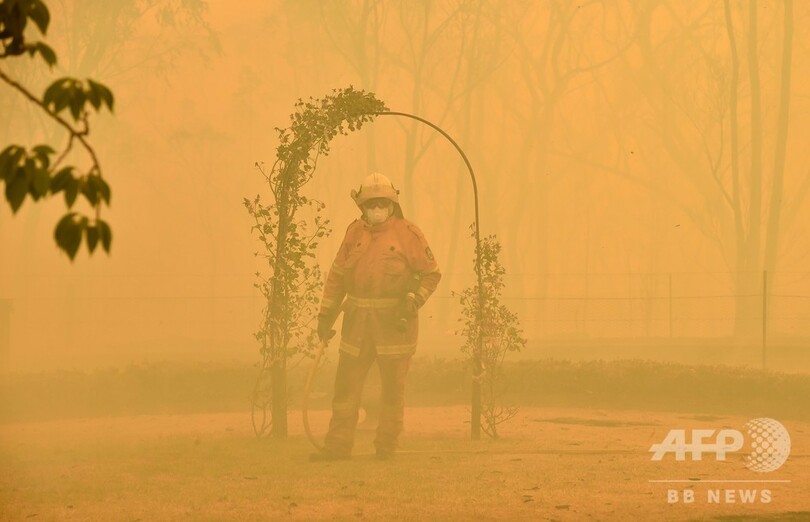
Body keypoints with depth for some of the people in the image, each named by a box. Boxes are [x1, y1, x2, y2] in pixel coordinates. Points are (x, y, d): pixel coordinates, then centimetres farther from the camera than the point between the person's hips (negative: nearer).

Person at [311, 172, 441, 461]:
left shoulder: (407, 234, -3)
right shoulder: (355, 232, 8)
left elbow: (431, 273, 1)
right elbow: (337, 275, 14)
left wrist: (412, 302, -13)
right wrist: (326, 315, 12)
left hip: (394, 321, -4)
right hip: (358, 320, 4)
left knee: (393, 387, 3)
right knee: (346, 384, 3)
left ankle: (386, 447, 12)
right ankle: (338, 445, 9)